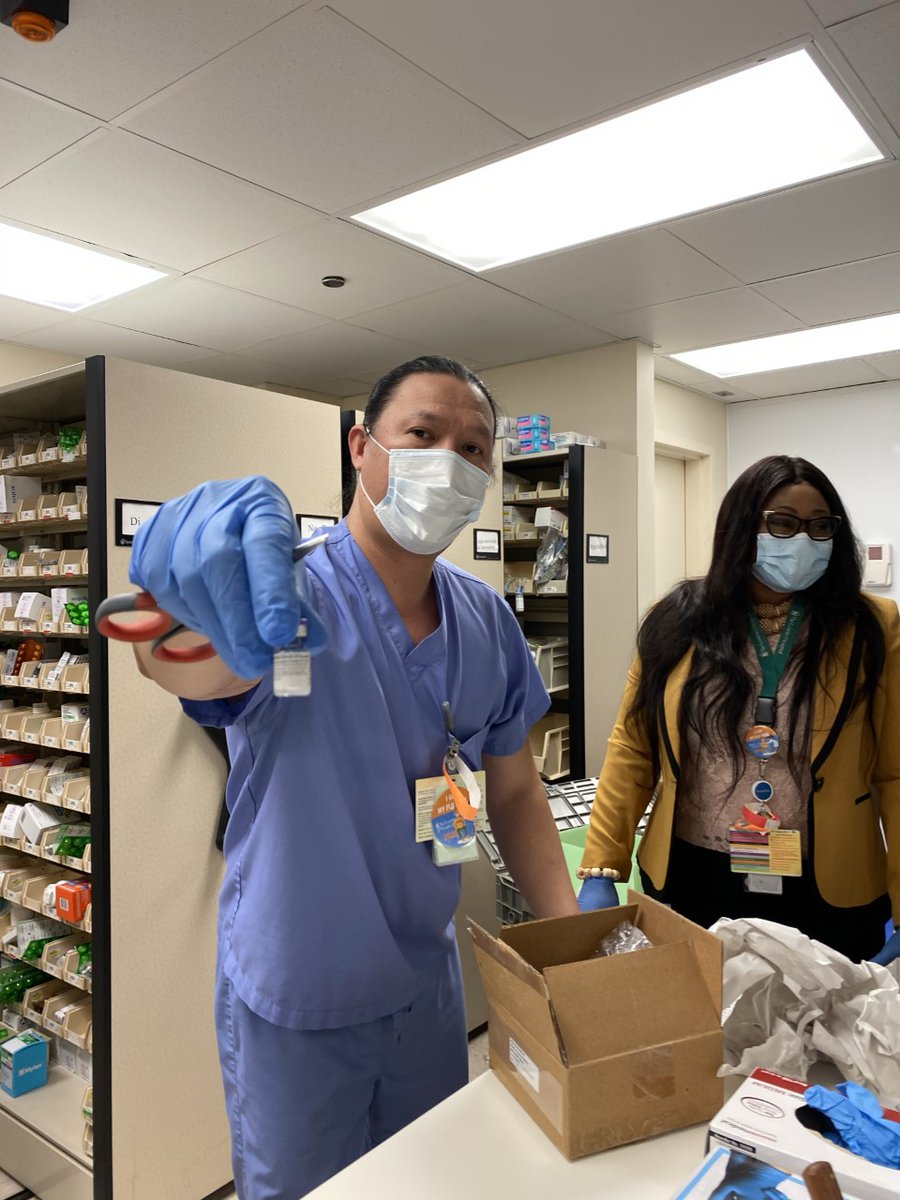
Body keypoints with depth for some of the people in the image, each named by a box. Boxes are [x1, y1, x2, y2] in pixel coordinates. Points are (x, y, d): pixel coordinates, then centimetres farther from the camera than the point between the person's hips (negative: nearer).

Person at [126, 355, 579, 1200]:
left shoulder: (488, 622, -6)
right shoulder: (292, 597, -23)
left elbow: (514, 790, 3)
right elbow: (190, 669, -46)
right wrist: (211, 592, -68)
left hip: (427, 981, 5)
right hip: (297, 1004, -4)